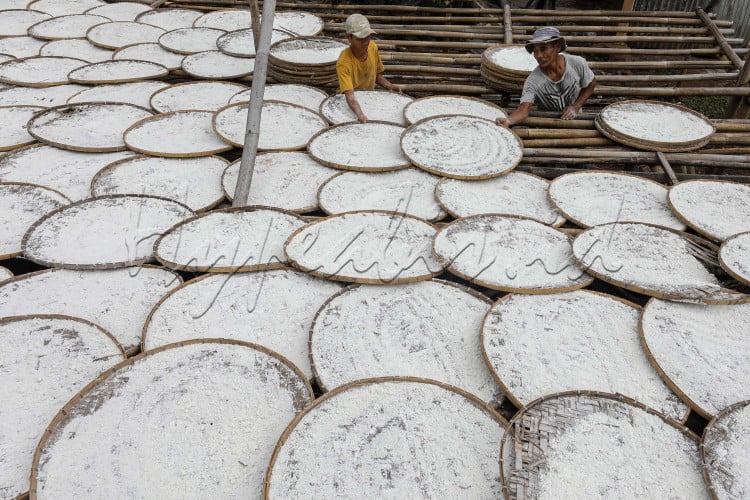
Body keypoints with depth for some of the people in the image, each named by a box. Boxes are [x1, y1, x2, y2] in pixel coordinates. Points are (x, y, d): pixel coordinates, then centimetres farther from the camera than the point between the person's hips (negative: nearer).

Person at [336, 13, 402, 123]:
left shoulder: (373, 47, -7)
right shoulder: (344, 62, -27)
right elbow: (349, 95, -38)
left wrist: (390, 86, -8)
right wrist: (359, 114, -56)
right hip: (348, 105, -5)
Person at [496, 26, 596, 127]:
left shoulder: (577, 64, -13)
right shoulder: (533, 81, -21)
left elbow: (591, 84, 4)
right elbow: (524, 108, -33)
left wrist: (576, 107, -9)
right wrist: (508, 121, -54)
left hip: (575, 119, 3)